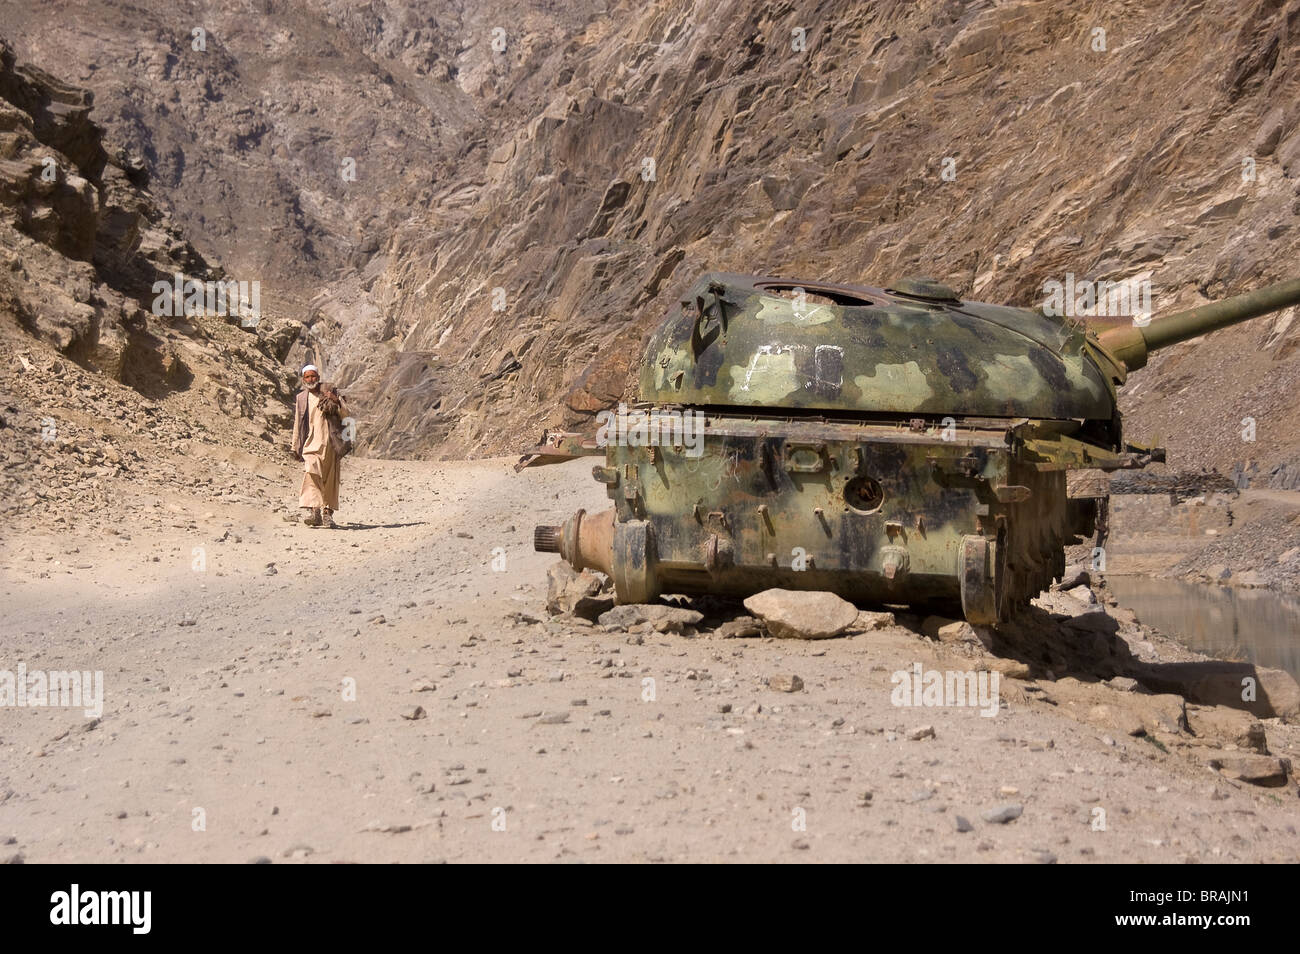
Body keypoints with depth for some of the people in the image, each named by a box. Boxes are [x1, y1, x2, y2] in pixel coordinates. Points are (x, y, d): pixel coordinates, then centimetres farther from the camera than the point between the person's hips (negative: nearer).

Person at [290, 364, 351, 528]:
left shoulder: (331, 392, 6)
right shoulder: (301, 398, 14)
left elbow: (346, 414, 0)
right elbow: (298, 424, 21)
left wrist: (337, 401, -19)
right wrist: (295, 446, 21)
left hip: (329, 443, 0)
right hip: (311, 444, 0)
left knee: (330, 479, 2)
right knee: (310, 473, -21)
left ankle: (327, 513, 13)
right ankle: (312, 511, -31)